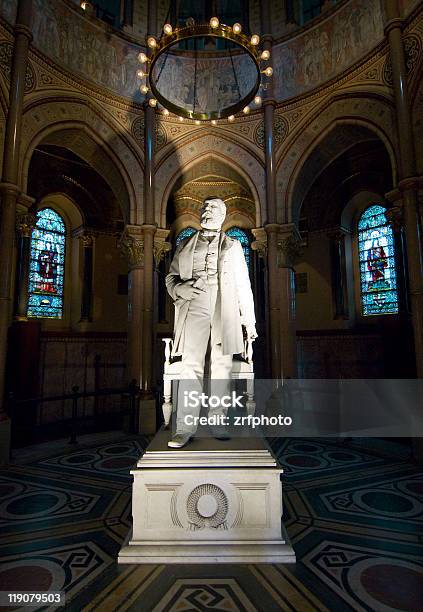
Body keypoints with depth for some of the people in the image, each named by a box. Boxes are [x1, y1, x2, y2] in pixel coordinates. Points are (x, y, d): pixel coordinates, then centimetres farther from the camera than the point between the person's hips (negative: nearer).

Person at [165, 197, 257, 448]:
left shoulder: (232, 246, 17)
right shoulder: (186, 246, 19)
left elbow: (243, 285, 14)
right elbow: (171, 277, 18)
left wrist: (249, 320, 9)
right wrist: (180, 288, -6)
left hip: (225, 311, 1)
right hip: (194, 308, 0)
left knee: (222, 366, 1)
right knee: (191, 366, -9)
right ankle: (186, 427, -6)